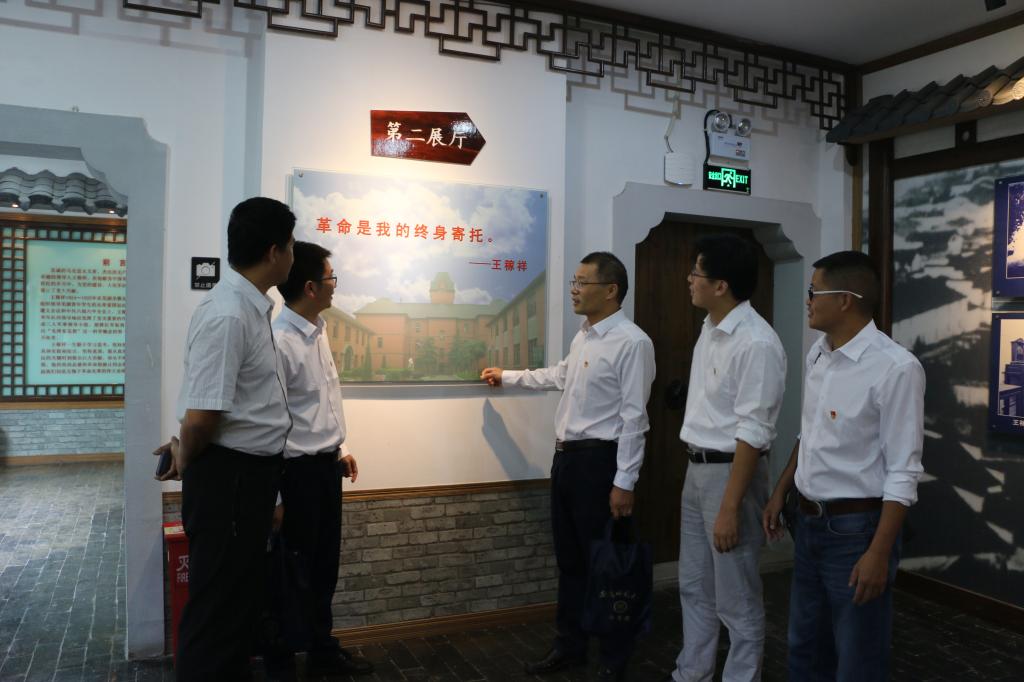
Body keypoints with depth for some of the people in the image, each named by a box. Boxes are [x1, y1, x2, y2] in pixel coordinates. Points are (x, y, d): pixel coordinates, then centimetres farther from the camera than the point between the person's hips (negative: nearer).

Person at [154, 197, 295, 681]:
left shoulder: (252, 307, 7)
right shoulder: (227, 315, -24)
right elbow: (200, 418, -25)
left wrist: (185, 452, 20)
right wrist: (186, 459, -7)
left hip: (251, 471, 9)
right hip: (227, 474, -9)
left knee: (242, 595, 23)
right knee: (217, 604, 6)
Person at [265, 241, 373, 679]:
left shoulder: (318, 331, 6)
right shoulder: (279, 342, -21)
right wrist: (275, 497, -19)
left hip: (326, 465, 8)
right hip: (298, 471, -8)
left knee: (324, 566, 20)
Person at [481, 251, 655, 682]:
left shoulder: (632, 342, -17)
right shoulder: (582, 337, 12)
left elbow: (633, 417, -20)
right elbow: (559, 376, 30)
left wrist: (624, 482, -20)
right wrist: (506, 377, 36)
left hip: (598, 461, -9)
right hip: (566, 456, 9)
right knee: (569, 559, 18)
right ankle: (569, 646, 35)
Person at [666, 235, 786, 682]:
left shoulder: (757, 343, -22)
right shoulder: (709, 328, 7)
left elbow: (752, 433, -23)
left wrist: (730, 507, -22)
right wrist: (697, 469, 19)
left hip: (731, 472, -9)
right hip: (696, 469, 9)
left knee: (736, 599, 6)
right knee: (694, 586, 21)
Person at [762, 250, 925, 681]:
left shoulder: (896, 368, -20)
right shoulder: (817, 354, 4)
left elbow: (903, 472, -19)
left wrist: (879, 553, -20)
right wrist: (780, 493, 17)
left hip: (857, 526, -7)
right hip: (809, 521, 7)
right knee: (804, 646, 21)